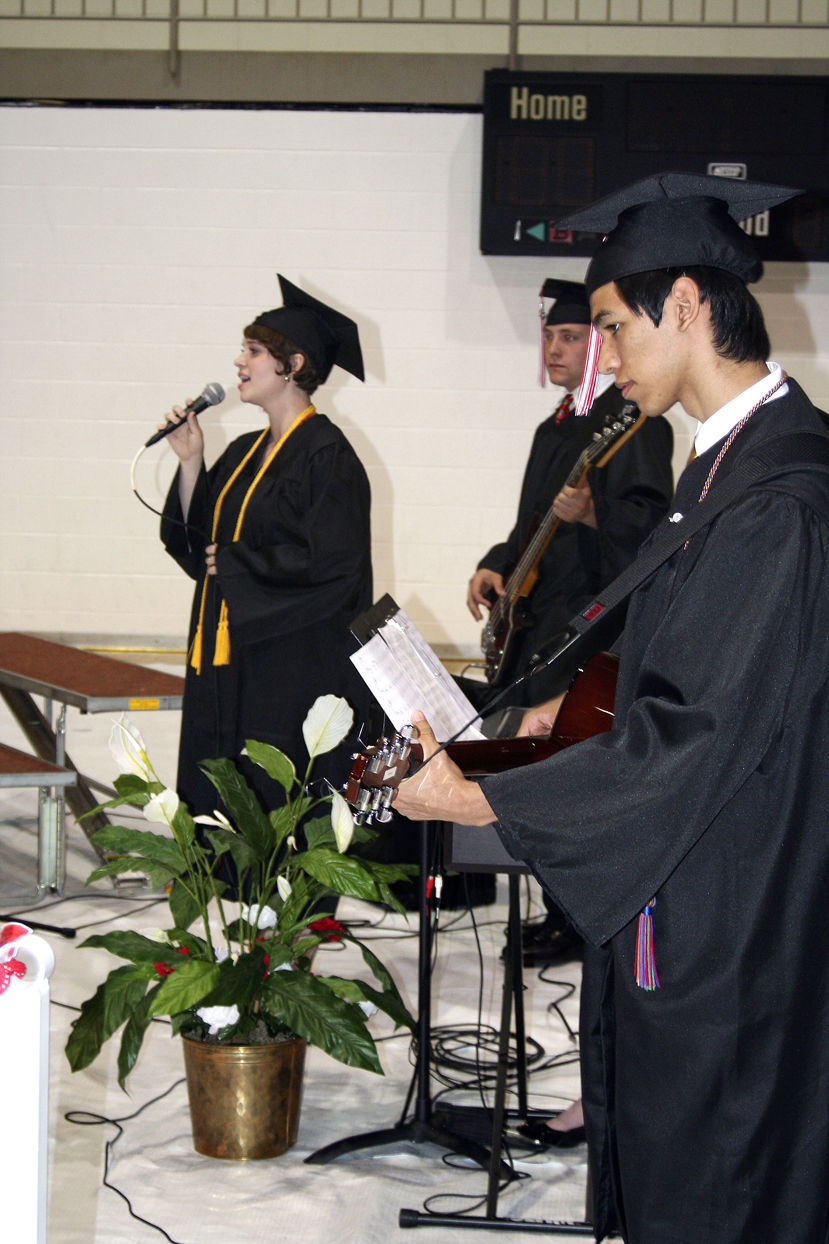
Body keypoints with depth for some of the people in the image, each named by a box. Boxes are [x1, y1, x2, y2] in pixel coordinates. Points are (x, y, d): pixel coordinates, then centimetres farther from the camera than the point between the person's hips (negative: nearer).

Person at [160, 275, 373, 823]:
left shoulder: (326, 457, -11)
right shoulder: (244, 453, 14)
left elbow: (331, 566, -19)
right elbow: (199, 545, 13)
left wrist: (235, 565, -11)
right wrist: (191, 465, 2)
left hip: (292, 678, -8)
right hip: (225, 671, 9)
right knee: (216, 816, 9)